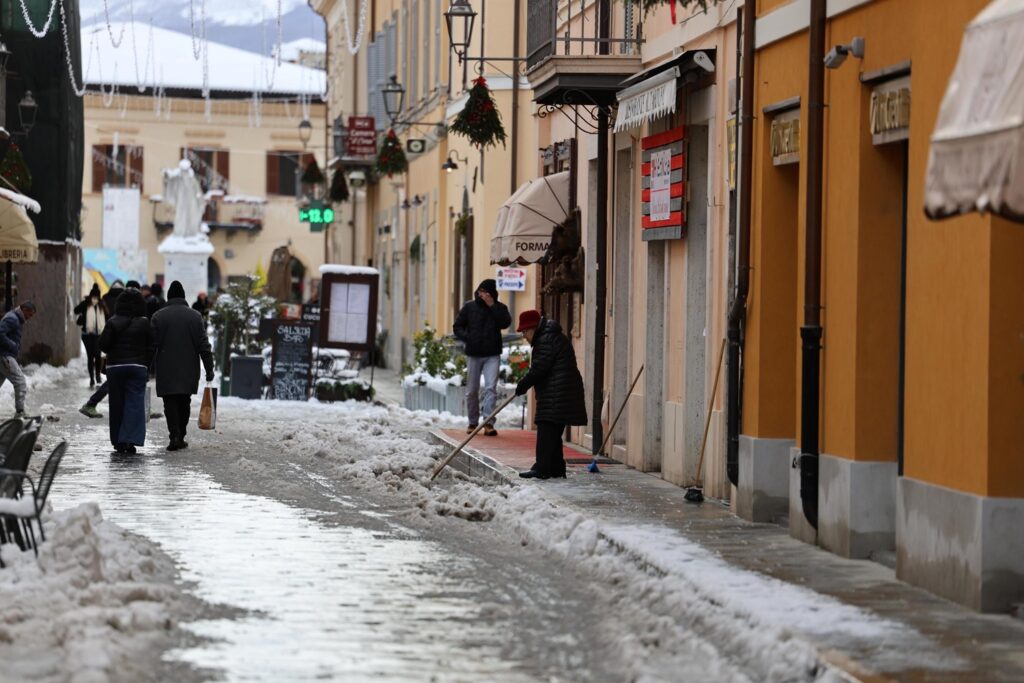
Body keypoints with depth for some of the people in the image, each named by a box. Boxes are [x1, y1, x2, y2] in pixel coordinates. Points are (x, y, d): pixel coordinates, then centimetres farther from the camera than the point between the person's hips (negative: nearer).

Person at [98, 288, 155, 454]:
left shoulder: (113, 322, -4)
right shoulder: (144, 323, -3)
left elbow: (103, 344, -7)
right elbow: (151, 347, -2)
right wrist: (147, 367, 7)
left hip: (115, 366, 1)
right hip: (138, 367, -1)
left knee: (117, 404, 9)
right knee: (135, 403, -2)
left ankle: (118, 441, 13)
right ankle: (130, 439, -15)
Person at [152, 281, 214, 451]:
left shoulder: (158, 316, -2)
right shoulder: (195, 316, 1)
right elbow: (204, 345, 0)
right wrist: (209, 369, 3)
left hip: (166, 370, -2)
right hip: (189, 370, 2)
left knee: (170, 403, -2)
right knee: (184, 403, 13)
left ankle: (175, 435, -17)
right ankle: (181, 437, 16)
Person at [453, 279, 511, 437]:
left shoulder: (499, 308, 3)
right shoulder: (469, 307, 4)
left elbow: (505, 322, -15)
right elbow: (457, 327, 7)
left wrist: (492, 306, -17)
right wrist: (466, 337, -11)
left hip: (492, 355, -2)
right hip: (473, 354, 2)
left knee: (491, 388, -13)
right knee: (472, 390, 7)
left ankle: (489, 423, -16)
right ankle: (473, 423, 19)